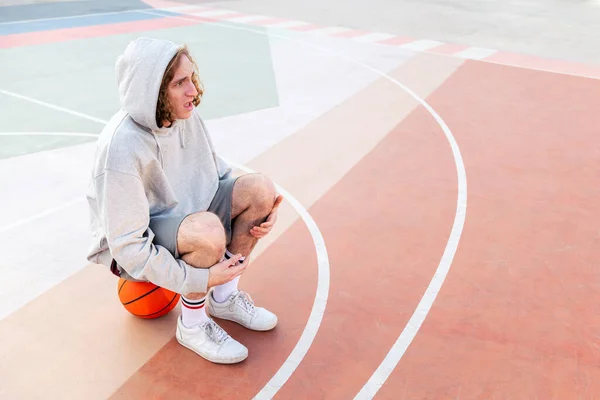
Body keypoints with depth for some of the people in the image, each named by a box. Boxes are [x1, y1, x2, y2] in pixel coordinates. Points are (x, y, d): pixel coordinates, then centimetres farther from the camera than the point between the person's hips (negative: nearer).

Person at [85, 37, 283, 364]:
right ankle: (192, 326, -8)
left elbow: (218, 175, 6)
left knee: (259, 188, -11)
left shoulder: (186, 116, -9)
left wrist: (260, 211, -10)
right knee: (207, 229, -37)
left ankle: (224, 299, 4)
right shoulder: (122, 149, -31)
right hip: (133, 247, -7)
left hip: (183, 212, 8)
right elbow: (128, 246, -29)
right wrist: (201, 278, -29)